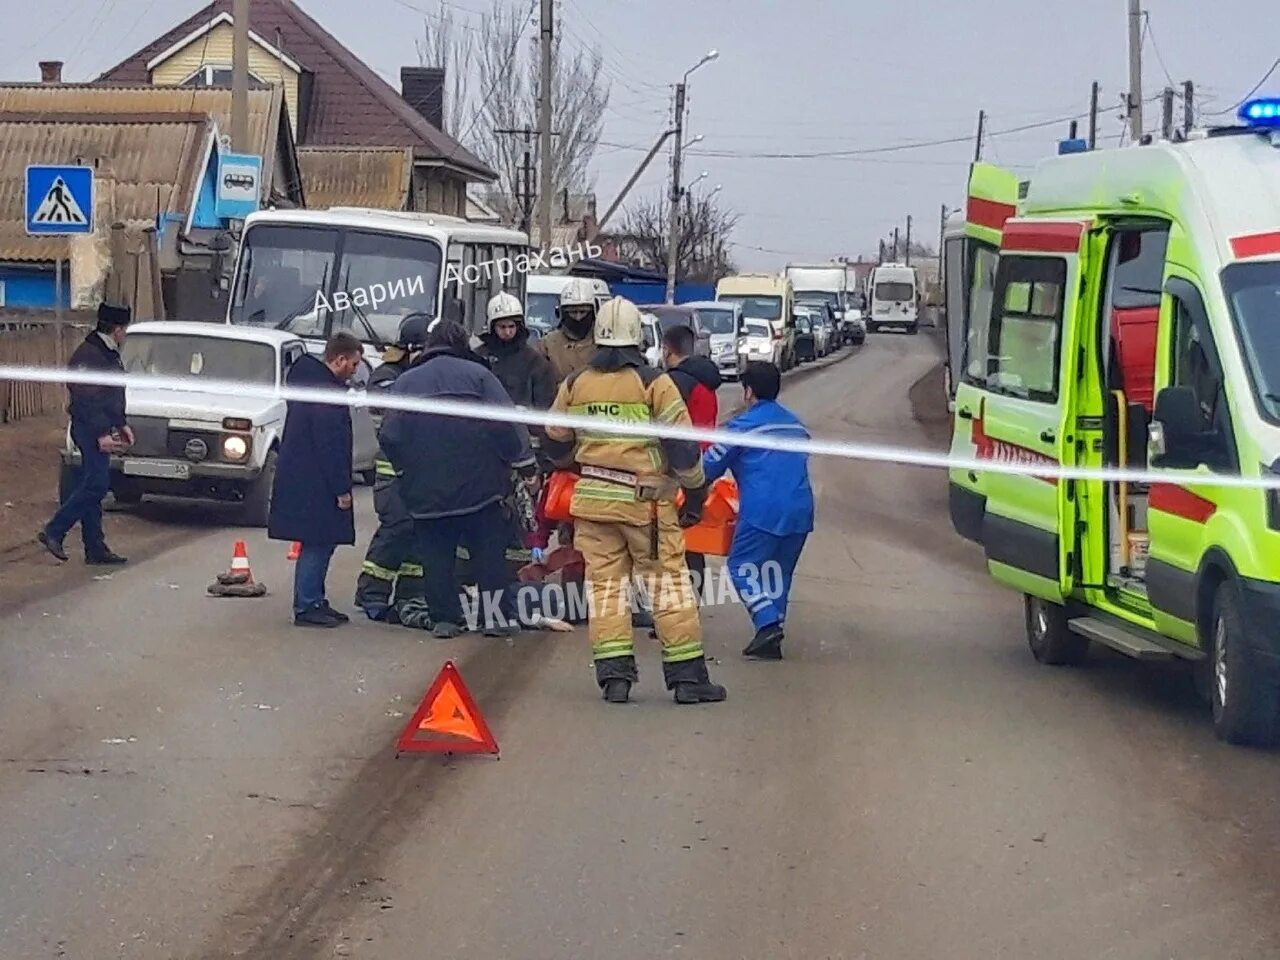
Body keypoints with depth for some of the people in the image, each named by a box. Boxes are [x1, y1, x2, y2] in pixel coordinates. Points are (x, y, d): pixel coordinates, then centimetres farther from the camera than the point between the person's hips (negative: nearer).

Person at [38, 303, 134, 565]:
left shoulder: (109, 354, 16)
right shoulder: (88, 356, -16)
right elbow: (85, 400, -21)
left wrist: (121, 425, 21)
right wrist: (101, 434, -23)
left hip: (101, 429, 10)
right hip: (89, 429, -10)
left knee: (92, 487, 9)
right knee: (96, 485, -13)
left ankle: (95, 549, 10)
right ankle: (53, 532, -7)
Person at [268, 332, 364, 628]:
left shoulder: (308, 381, 16)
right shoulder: (327, 392, -18)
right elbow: (330, 445, -21)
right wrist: (341, 489, -17)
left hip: (301, 479, 10)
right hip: (316, 485, -10)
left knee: (320, 544, 15)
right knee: (317, 545, -4)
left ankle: (313, 602, 20)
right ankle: (306, 606, -1)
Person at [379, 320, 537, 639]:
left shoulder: (406, 382, 5)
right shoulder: (477, 374, -2)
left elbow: (389, 436, 3)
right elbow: (506, 424, -7)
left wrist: (406, 470, 17)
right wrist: (526, 465, 0)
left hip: (425, 490, 2)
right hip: (478, 484, -2)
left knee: (437, 556, 7)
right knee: (488, 552, 5)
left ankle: (445, 618, 5)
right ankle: (497, 616, 3)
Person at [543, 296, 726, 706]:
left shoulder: (574, 385, 7)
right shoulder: (654, 383, -6)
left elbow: (556, 445, 20)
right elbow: (682, 443, -7)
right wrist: (695, 493, 4)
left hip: (591, 499, 3)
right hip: (646, 500, -3)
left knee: (605, 583, 8)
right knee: (669, 581, 3)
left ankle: (614, 675, 1)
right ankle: (687, 675, 4)